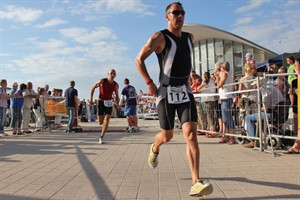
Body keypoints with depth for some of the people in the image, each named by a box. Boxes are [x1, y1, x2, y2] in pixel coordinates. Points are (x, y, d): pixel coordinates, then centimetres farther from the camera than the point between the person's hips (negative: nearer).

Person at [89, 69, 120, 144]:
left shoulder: (116, 85, -2)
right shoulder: (102, 81, -11)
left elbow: (117, 95, 11)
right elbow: (93, 87, 1)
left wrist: (117, 103, -2)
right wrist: (91, 97, -6)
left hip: (109, 102, 1)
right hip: (101, 102, -1)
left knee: (107, 120, -13)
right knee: (100, 122, 2)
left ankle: (101, 137, -4)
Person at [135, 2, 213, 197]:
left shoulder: (190, 38, 12)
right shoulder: (160, 37, -5)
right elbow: (139, 59, -5)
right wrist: (149, 83, -13)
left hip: (185, 91, 4)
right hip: (166, 92, -4)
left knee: (191, 134, -11)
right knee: (167, 135, 7)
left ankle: (196, 183, -11)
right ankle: (155, 149, 44)